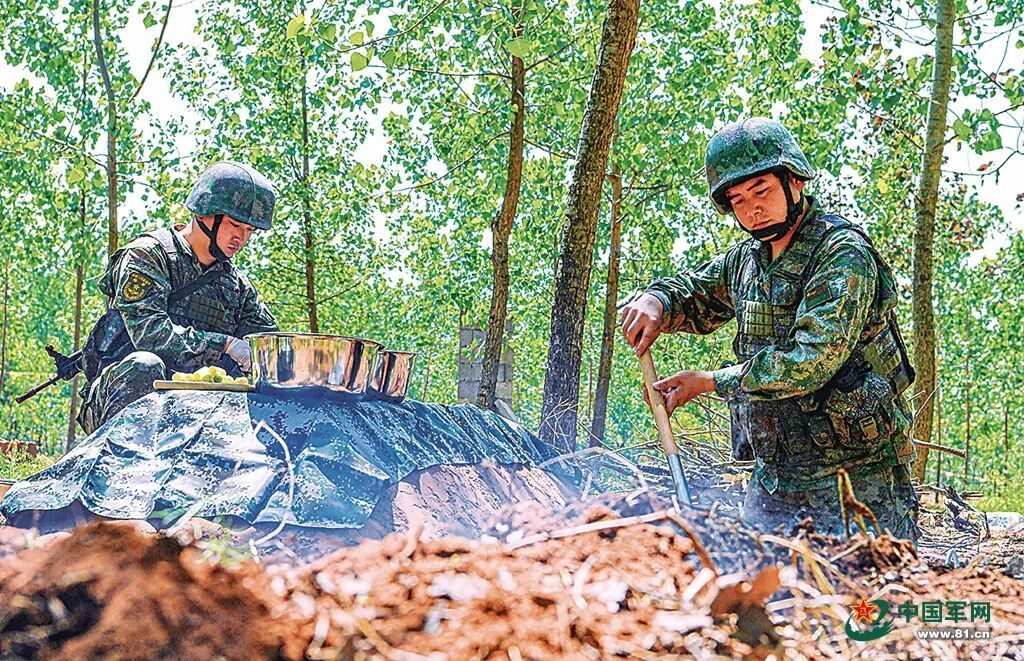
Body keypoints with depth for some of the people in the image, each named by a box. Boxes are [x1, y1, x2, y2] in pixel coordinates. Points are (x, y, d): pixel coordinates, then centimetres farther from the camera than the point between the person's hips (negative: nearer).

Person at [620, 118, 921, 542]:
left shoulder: (843, 252, -13)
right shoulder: (745, 260, 10)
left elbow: (811, 360, -23)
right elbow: (694, 295, 27)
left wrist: (711, 381, -15)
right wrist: (656, 301, 1)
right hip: (773, 479, 7)